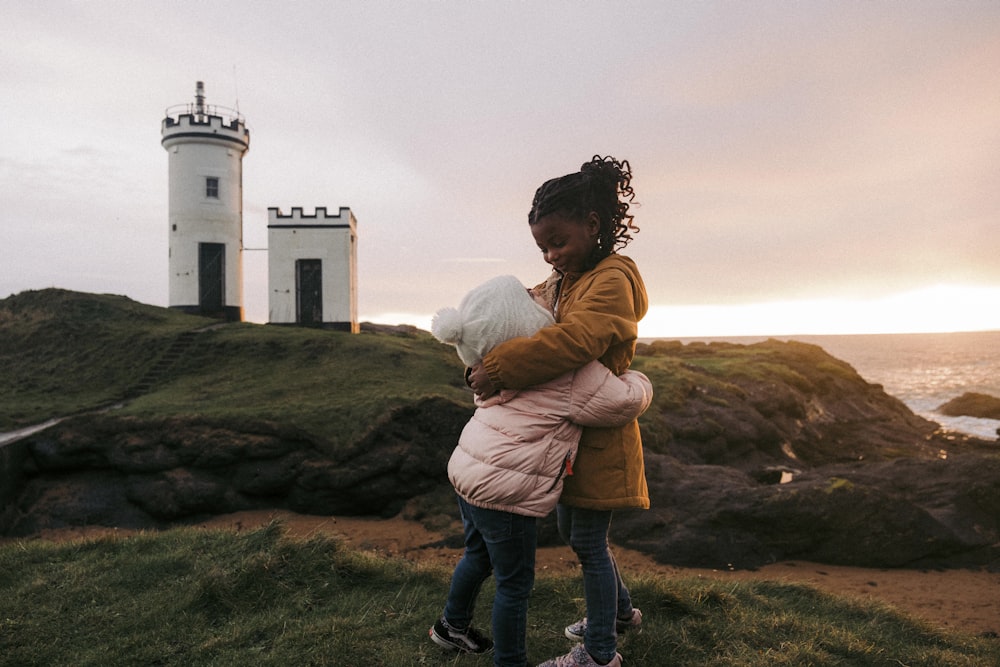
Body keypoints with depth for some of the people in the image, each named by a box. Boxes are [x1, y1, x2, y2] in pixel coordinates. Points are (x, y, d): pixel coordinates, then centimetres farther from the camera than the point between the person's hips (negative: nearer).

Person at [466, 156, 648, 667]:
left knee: (588, 541, 2)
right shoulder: (559, 284, 12)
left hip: (598, 437, -9)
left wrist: (498, 369, -33)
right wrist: (484, 357, -5)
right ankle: (622, 613, 42)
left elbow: (576, 340, -34)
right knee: (570, 529, 20)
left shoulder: (612, 279, -18)